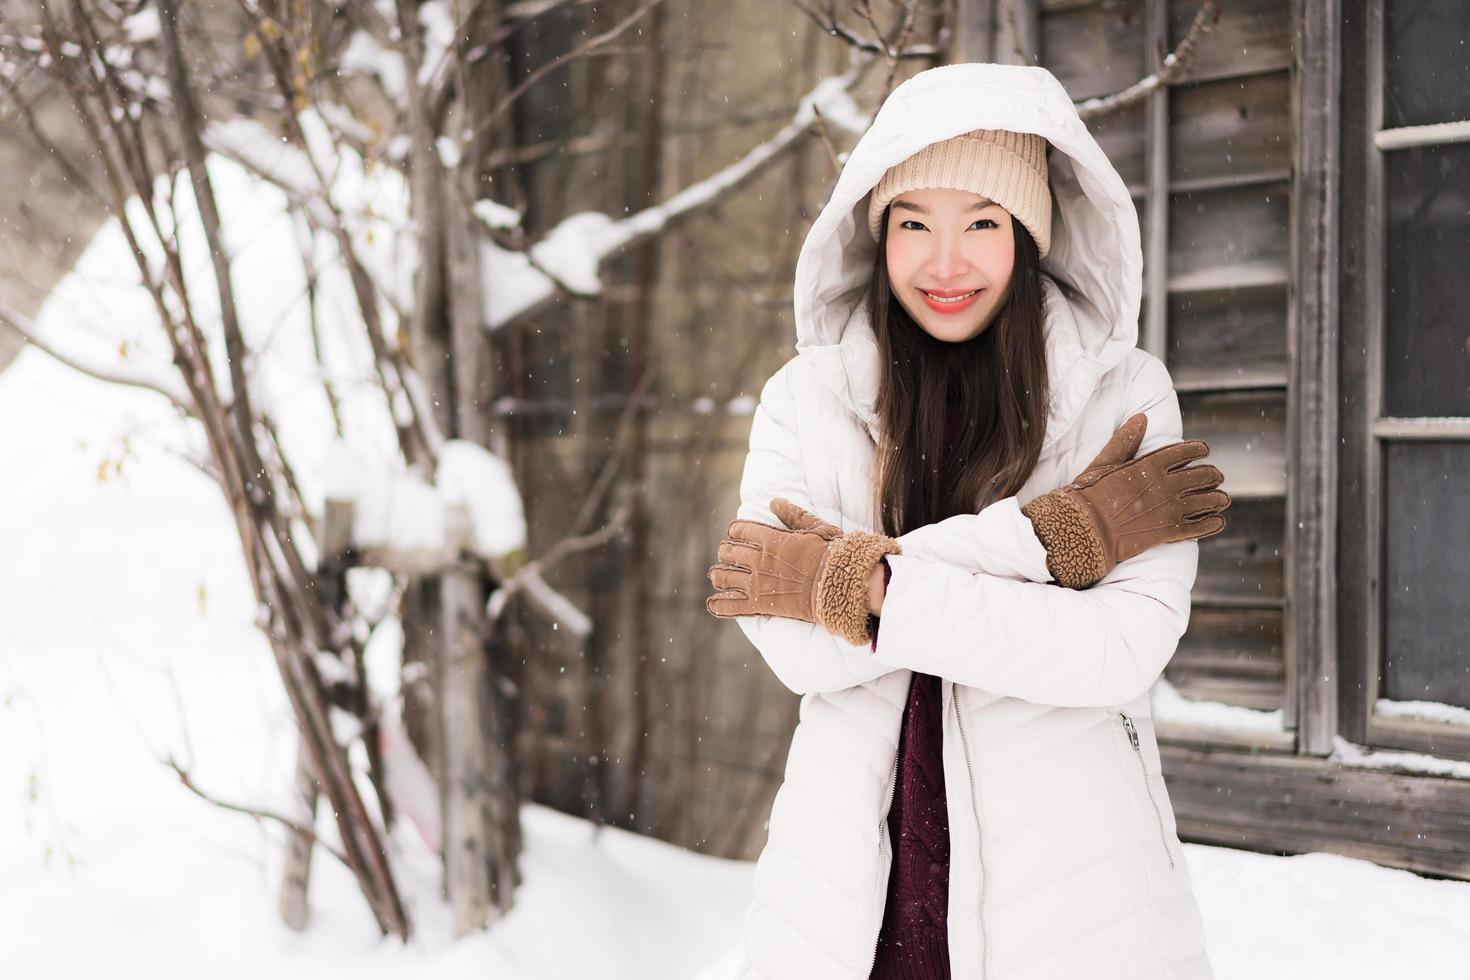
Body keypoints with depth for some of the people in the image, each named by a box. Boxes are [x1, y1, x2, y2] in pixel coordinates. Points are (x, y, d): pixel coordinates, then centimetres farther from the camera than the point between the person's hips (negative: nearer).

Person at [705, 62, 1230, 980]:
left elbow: (1127, 650, -16)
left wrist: (862, 585, -18)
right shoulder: (803, 398, -2)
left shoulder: (1124, 393, -5)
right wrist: (1041, 535, -18)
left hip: (1069, 882, -1)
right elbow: (798, 648, -14)